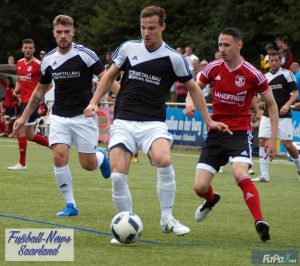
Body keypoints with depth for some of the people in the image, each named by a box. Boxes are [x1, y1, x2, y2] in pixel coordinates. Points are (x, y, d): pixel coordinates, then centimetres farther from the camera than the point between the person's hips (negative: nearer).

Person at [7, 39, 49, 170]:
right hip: (23, 101, 8)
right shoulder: (19, 63, 12)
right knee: (30, 135, 12)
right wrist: (16, 90, 4)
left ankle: (22, 163, -1)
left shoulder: (38, 64, -10)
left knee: (20, 130, -10)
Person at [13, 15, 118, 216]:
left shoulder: (85, 54, -11)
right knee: (59, 157, -15)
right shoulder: (48, 60, 4)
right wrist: (24, 117, 17)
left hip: (84, 116, -3)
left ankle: (101, 155, 37)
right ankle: (70, 205, -4)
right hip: (60, 117, 3)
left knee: (88, 165, -1)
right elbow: (40, 90, 17)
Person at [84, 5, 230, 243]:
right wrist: (94, 102, 7)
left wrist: (209, 121, 9)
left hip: (153, 123, -2)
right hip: (123, 122, 2)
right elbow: (110, 75, 18)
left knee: (164, 161, -30)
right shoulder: (128, 48, 5)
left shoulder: (173, 58, -1)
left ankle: (167, 218, -13)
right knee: (118, 176, -14)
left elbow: (193, 88, 11)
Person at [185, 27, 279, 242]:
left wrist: (273, 138, -3)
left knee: (240, 174, -32)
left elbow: (271, 104, 2)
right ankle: (211, 200, 37)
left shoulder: (253, 75, -10)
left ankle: (260, 223, -25)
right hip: (215, 132, 4)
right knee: (200, 187, -1)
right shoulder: (214, 68, -2)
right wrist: (190, 102, -9)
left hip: (240, 132, -4)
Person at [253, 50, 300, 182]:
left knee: (287, 144, -7)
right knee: (262, 141, -8)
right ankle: (264, 175, -5)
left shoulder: (286, 74, -4)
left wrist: (287, 104, -20)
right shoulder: (265, 77, 11)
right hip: (267, 115, 4)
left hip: (283, 116, -4)